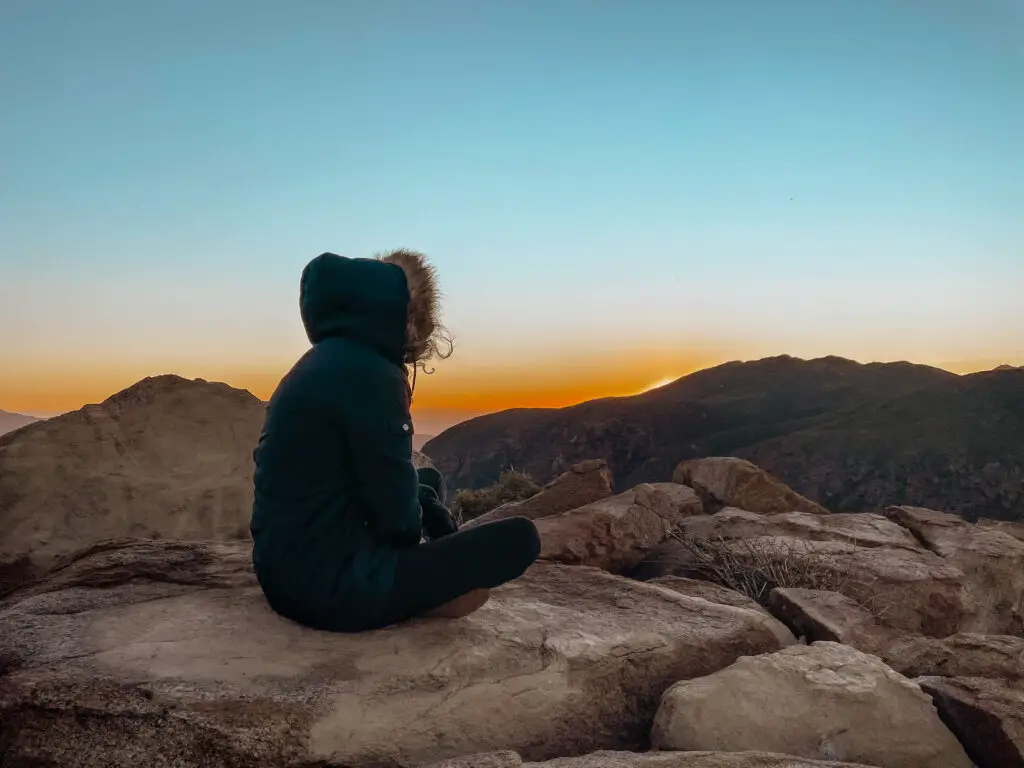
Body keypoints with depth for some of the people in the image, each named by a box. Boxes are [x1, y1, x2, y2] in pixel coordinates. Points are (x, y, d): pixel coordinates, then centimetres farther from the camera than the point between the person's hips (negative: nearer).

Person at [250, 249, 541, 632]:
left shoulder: (328, 358, 9)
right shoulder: (368, 373, -19)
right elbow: (396, 511, -16)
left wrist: (432, 513, 9)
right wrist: (416, 537, 5)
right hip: (329, 586, -10)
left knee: (429, 482, 28)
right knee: (519, 539, -8)